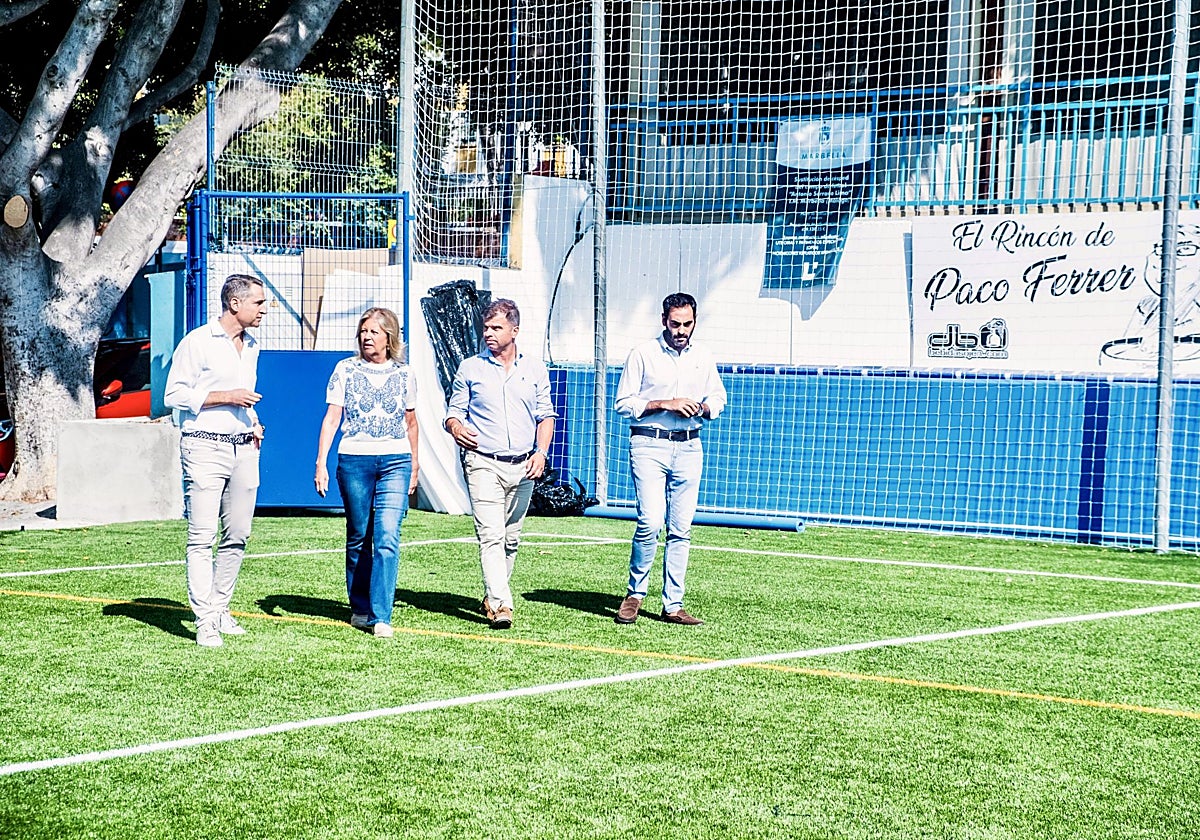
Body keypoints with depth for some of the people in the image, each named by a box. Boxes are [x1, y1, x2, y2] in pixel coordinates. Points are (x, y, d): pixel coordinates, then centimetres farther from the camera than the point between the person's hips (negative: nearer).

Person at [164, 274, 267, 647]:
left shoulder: (251, 346, 17)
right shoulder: (197, 342, -6)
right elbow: (174, 395, -8)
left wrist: (254, 423, 10)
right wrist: (225, 397, -14)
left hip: (244, 449, 7)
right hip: (205, 447, -7)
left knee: (237, 535, 7)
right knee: (202, 537, -9)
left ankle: (220, 609, 17)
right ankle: (205, 622, -10)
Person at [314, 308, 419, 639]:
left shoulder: (403, 374, 8)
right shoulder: (345, 370, 4)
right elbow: (332, 417, 1)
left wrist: (414, 467, 20)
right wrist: (321, 463, -6)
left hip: (395, 462, 0)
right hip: (354, 461, 0)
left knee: (387, 538, -11)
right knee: (358, 537, 9)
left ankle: (380, 616, -13)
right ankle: (360, 608, 22)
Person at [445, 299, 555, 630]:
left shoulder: (535, 369, 10)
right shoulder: (470, 368, 5)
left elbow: (545, 415, 12)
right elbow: (454, 412, 8)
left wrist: (541, 451, -3)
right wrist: (456, 428, -15)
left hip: (522, 467, 3)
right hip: (483, 463, -3)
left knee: (511, 538, 9)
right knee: (491, 535, -15)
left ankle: (492, 597, 24)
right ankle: (500, 605, -21)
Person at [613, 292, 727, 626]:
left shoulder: (703, 359, 12)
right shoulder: (643, 353, 0)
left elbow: (718, 399, 22)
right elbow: (624, 403, -2)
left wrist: (702, 408, -1)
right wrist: (665, 404, -14)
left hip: (689, 448, 4)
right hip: (650, 445, -4)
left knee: (681, 529, 1)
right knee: (650, 523, -16)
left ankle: (673, 605, 6)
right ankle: (635, 593, 2)